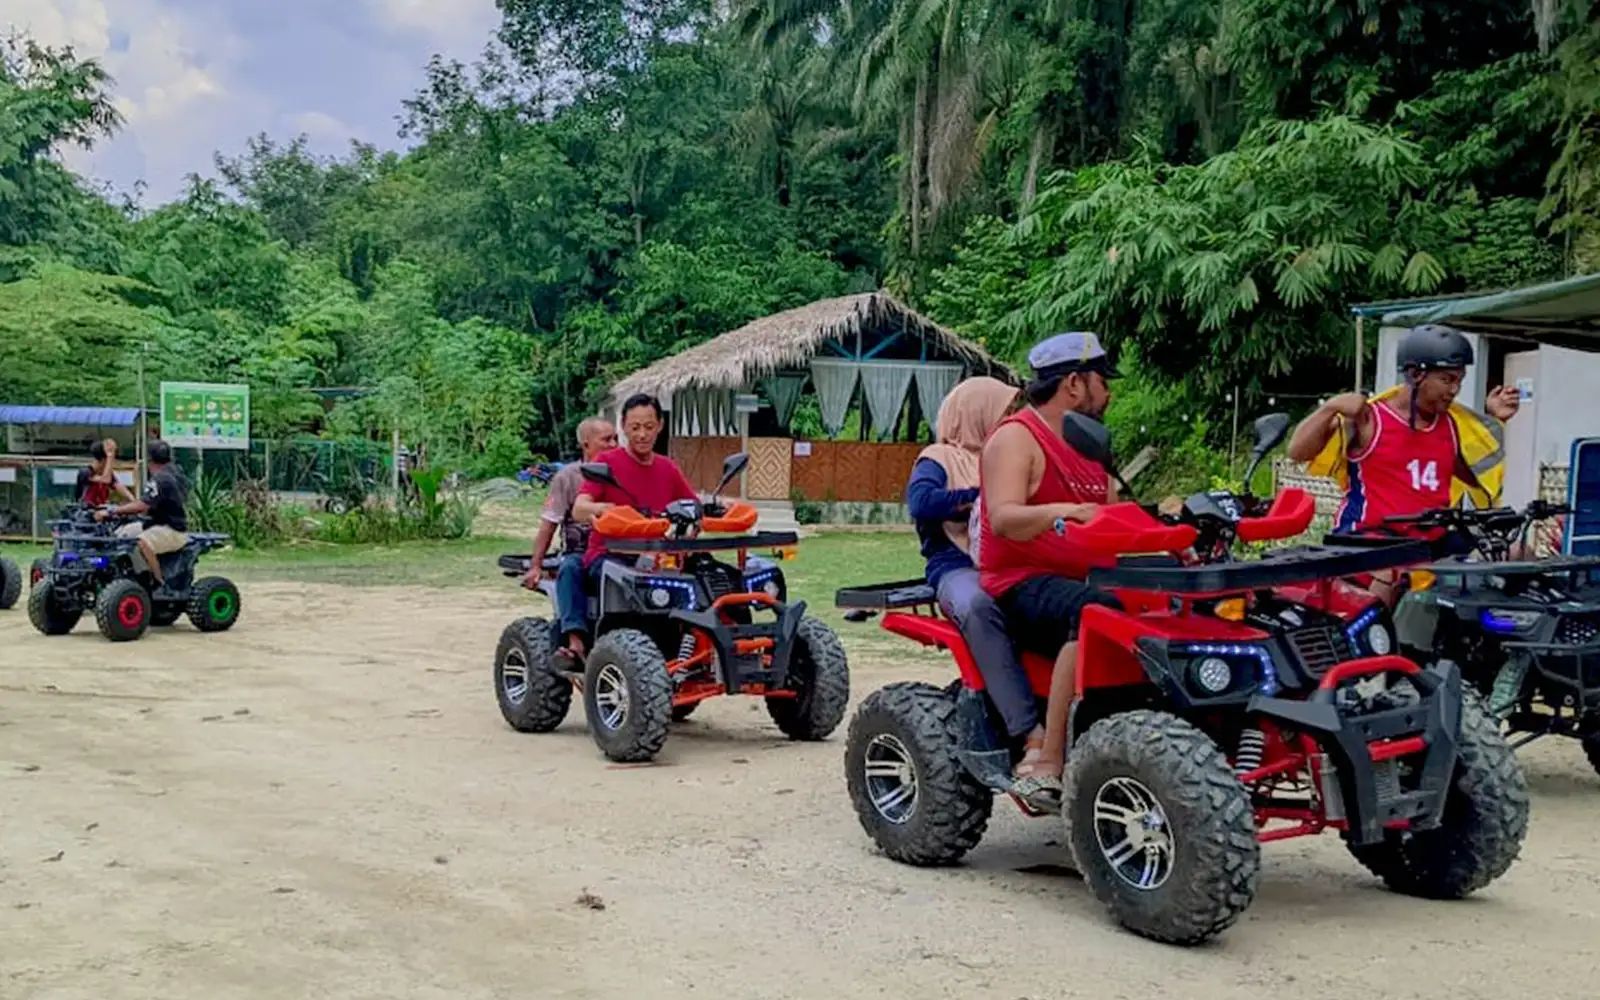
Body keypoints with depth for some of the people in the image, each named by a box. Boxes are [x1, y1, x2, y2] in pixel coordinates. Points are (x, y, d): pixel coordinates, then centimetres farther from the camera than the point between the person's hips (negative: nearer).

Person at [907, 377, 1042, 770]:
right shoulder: (940, 459, 12)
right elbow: (920, 502, -10)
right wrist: (984, 496, -5)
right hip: (960, 568, -4)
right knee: (978, 607, -40)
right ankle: (1031, 733, -44)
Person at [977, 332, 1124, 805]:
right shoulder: (1017, 438, -5)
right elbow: (1003, 520, -20)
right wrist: (1059, 512, -37)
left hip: (1084, 578, 8)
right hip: (1023, 584, -8)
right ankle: (1044, 762, -34)